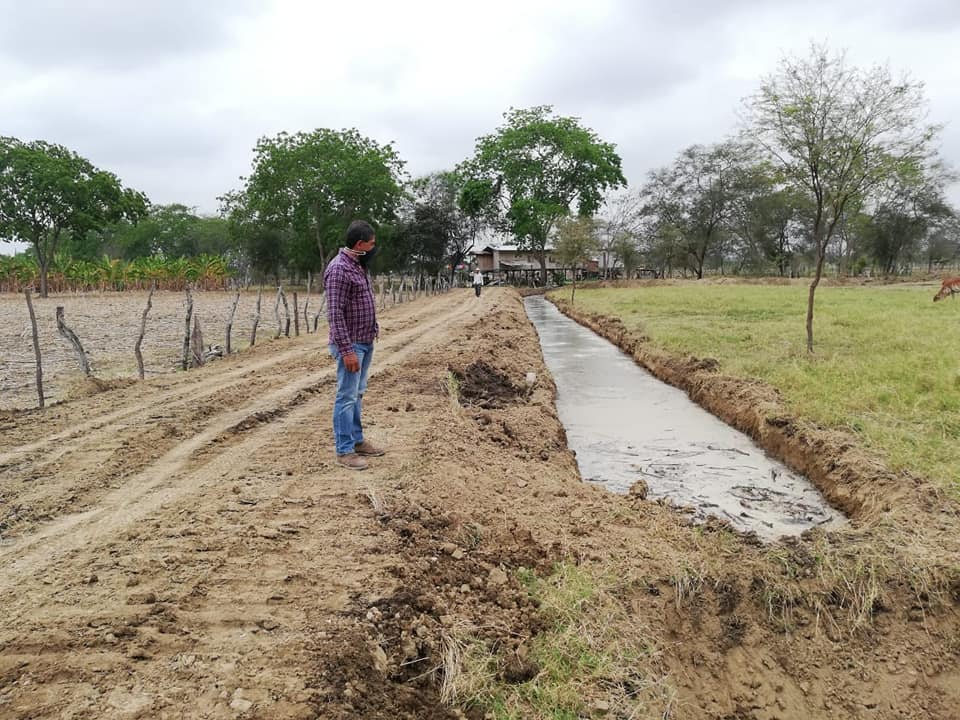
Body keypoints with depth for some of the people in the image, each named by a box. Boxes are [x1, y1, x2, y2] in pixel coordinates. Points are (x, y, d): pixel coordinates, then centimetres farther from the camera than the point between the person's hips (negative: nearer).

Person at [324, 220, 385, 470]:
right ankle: (344, 450, 3)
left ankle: (356, 440, 26)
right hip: (351, 344, -9)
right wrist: (347, 350, -24)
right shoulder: (339, 269, -19)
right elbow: (335, 314, -22)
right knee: (347, 397, -3)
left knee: (357, 394, 16)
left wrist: (373, 326, 14)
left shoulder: (358, 265, 11)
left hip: (365, 342, 10)